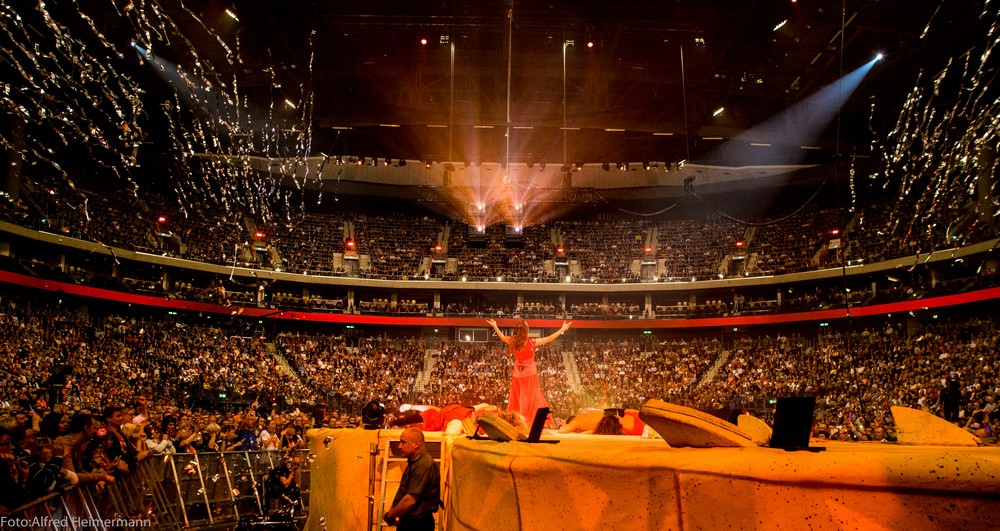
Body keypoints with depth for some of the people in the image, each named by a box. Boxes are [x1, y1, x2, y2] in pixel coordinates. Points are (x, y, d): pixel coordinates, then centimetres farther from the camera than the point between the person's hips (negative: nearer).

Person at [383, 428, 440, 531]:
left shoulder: (423, 465, -21)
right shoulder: (414, 463, 14)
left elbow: (410, 500, -25)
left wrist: (389, 516, -13)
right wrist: (392, 513, 3)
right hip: (407, 522, 9)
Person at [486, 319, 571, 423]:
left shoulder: (512, 341, -10)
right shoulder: (531, 342, -20)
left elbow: (502, 337, 12)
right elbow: (549, 339, -14)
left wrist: (495, 326, 27)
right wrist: (562, 329, -5)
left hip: (517, 374, 4)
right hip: (530, 374, -4)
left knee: (517, 399, 16)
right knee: (531, 399, 4)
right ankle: (529, 421, 6)